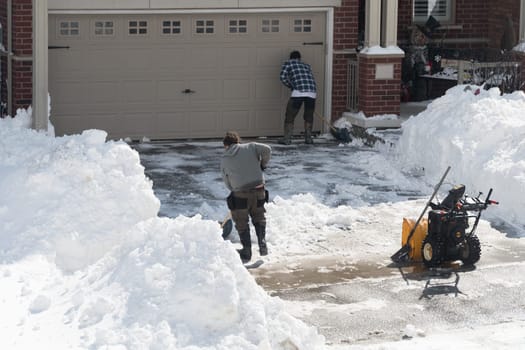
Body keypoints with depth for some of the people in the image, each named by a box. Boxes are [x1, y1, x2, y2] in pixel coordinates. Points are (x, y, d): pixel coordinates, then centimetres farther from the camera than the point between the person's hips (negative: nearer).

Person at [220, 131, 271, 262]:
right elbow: (267, 149, -9)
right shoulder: (250, 147, 4)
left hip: (240, 194, -2)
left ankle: (246, 252, 12)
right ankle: (262, 245, 15)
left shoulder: (224, 160, 6)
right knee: (259, 218, 22)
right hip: (259, 191, 2)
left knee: (242, 223, 11)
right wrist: (263, 164, 7)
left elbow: (227, 183, 11)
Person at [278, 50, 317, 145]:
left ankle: (287, 138, 3)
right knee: (309, 116, 19)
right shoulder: (306, 65, 30)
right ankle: (308, 138, 20)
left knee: (290, 116, 5)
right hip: (312, 92, 4)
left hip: (298, 92, -4)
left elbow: (282, 77, 4)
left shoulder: (288, 63, 17)